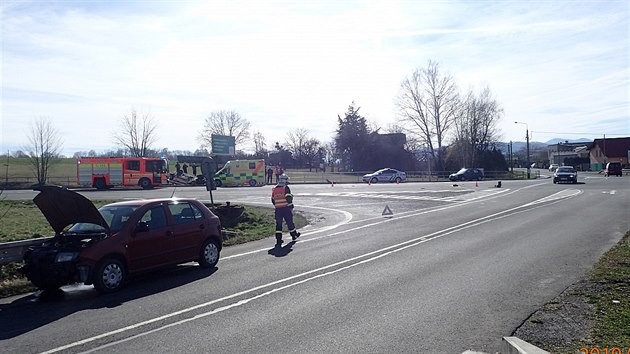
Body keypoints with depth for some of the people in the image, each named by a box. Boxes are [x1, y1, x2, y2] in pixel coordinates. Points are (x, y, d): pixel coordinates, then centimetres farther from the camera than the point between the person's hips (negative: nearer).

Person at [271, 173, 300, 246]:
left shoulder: (274, 189, 10)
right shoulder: (286, 188, -8)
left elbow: (273, 200, 14)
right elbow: (289, 198, -15)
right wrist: (291, 207, -7)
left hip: (278, 209, 4)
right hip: (286, 208, -4)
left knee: (278, 224, 6)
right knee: (289, 222, 13)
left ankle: (278, 240, -2)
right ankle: (294, 235, 32)